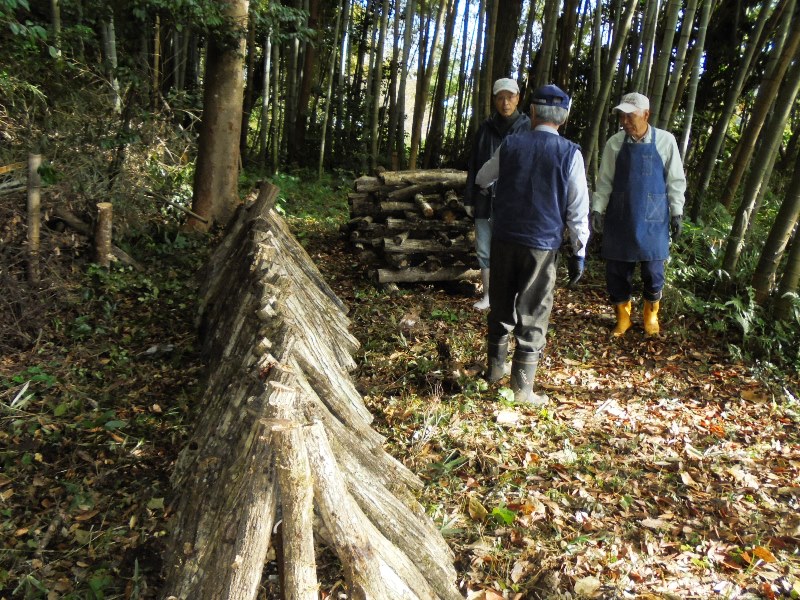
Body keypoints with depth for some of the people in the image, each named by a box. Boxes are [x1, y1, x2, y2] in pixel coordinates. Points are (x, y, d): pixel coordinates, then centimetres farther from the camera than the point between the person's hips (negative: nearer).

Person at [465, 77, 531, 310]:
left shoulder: (528, 129, -3)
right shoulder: (486, 128, 7)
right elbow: (473, 166, 10)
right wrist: (469, 199, 8)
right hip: (484, 201, 4)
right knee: (484, 251, 10)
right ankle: (488, 294, 24)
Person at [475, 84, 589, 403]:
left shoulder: (510, 144, 3)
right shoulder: (570, 154, -4)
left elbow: (481, 179, 19)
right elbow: (577, 209, -5)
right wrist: (579, 251, 3)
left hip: (504, 238, 3)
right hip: (542, 244, -3)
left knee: (500, 306, 17)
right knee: (532, 315, 3)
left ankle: (495, 367, 31)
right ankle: (522, 387, 7)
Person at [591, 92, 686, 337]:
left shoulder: (665, 141, -4)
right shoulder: (615, 143, -1)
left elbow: (675, 180, 2)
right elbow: (605, 181, 3)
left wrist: (677, 212, 1)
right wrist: (598, 209, -5)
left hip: (652, 219, -1)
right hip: (619, 218, 1)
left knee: (653, 271, 5)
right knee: (616, 270, 6)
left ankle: (650, 315, 31)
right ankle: (622, 317, 26)